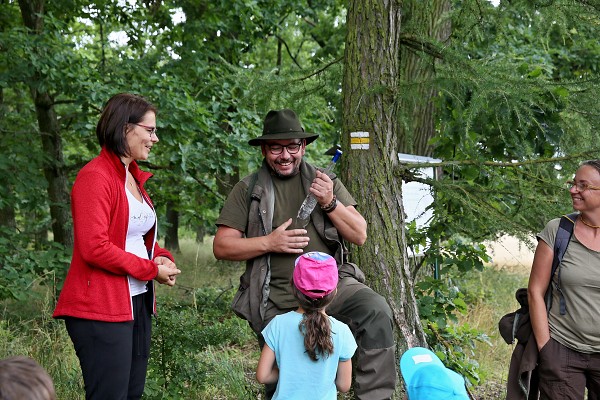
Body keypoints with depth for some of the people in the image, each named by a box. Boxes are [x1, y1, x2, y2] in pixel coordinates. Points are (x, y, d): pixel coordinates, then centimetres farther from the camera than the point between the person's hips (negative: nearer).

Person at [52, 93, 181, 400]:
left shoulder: (134, 178, 16)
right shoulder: (95, 177, -13)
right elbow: (95, 248, -21)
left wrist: (162, 258, 4)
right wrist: (151, 270, -12)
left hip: (137, 302, 10)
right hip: (102, 307, -10)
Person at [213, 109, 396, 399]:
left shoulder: (325, 183, 11)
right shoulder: (248, 190, 6)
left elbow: (359, 236, 5)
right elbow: (222, 247, 1)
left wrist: (329, 203, -12)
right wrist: (269, 242, -13)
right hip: (277, 301, 0)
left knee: (376, 311, -27)